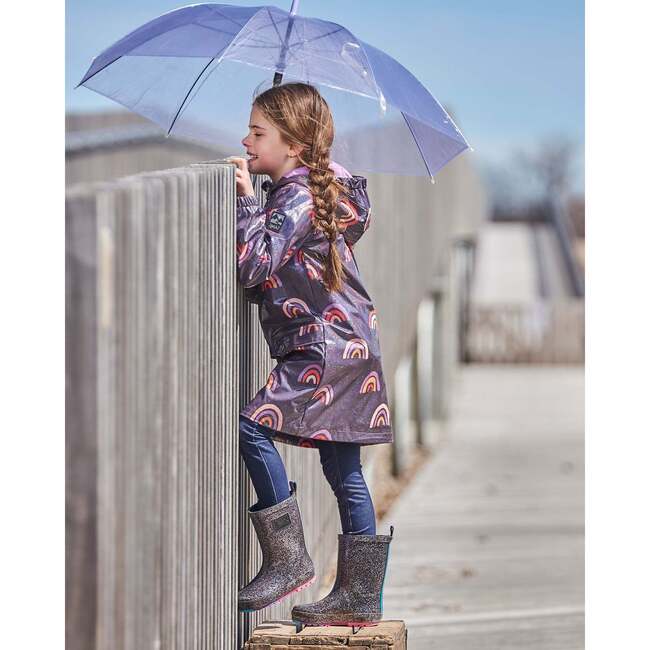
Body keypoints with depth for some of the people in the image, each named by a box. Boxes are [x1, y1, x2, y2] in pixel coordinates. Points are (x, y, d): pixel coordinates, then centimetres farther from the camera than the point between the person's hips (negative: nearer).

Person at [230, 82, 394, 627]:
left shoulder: (297, 196, -12)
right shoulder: (315, 189, 18)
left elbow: (255, 264, -22)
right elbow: (266, 277, 24)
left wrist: (246, 199, -17)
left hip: (326, 346, -11)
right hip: (345, 344, 11)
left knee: (255, 425, -17)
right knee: (343, 469, 9)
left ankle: (289, 559, -12)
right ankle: (359, 597, 11)